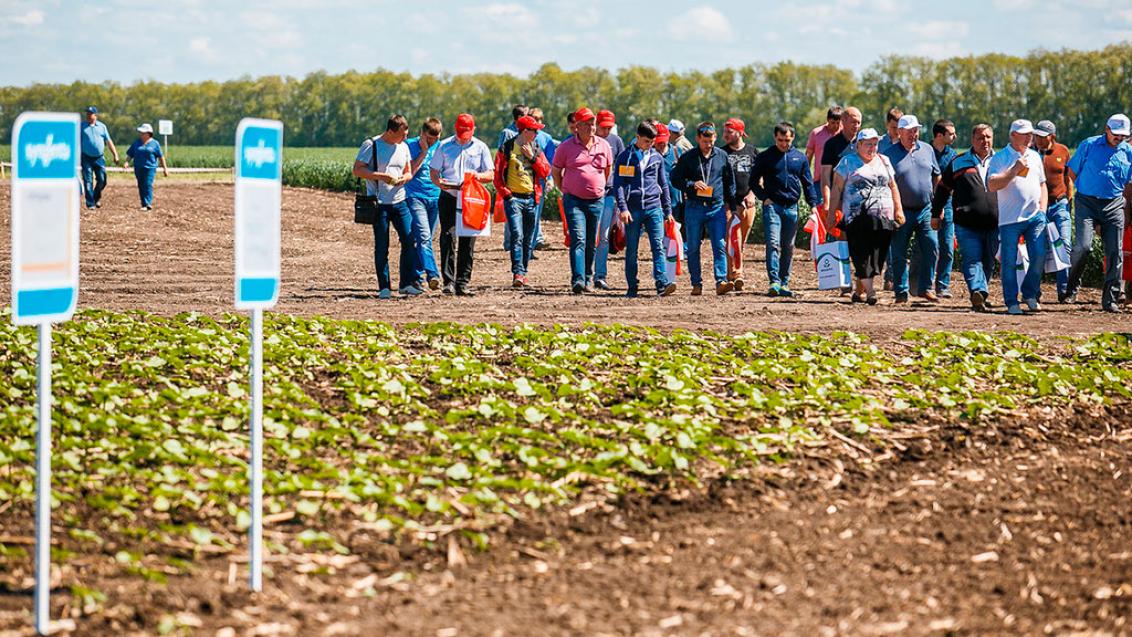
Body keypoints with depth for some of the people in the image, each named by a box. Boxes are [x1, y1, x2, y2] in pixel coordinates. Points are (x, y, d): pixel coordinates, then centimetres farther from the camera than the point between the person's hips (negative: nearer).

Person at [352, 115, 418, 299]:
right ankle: (384, 287, 5)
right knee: (381, 246, -1)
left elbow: (409, 172, 19)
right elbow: (357, 170, -10)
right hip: (379, 203, -5)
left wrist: (404, 178, -5)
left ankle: (407, 283, 6)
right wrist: (381, 176, -19)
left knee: (409, 240, -3)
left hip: (399, 201, 5)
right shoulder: (371, 145, -6)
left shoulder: (403, 147, 11)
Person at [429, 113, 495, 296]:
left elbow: (490, 175, 8)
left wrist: (478, 175, -15)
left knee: (468, 242, 2)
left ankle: (463, 283, 7)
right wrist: (439, 182, -15)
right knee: (448, 238, -12)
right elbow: (433, 171, 8)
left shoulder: (480, 148, 10)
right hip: (449, 197, -1)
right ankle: (448, 281, -13)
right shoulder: (445, 146, 8)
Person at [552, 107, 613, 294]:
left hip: (596, 201, 3)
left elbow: (608, 170, 22)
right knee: (578, 240, -15)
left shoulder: (604, 146, 6)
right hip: (573, 200, -3)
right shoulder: (566, 147, -2)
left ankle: (588, 280, 20)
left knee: (591, 243, 9)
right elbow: (555, 171, 9)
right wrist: (564, 190, 11)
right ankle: (577, 280, -24)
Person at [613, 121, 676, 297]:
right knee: (631, 249, 2)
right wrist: (622, 208, -12)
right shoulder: (626, 156, 2)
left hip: (654, 208, 2)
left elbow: (664, 185, 18)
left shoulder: (657, 157, 12)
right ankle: (632, 287, 8)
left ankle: (662, 283, -21)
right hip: (633, 209, -2)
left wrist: (668, 210, 16)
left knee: (658, 245, -12)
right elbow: (618, 184, -2)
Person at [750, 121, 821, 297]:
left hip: (792, 208, 3)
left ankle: (784, 283, 15)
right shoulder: (765, 157, 3)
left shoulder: (800, 158, 10)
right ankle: (774, 282, -22)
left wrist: (813, 203, 3)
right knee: (773, 243, -16)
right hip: (772, 205, -3)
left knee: (788, 247, 8)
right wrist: (764, 197, -4)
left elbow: (808, 183, 13)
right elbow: (754, 181, 8)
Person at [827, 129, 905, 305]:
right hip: (857, 216, -4)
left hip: (882, 217, 4)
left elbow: (893, 186, 22)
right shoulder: (847, 162, 6)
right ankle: (870, 292, -19)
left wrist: (898, 209, 13)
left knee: (877, 256, 2)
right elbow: (836, 189, 4)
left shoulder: (884, 161, 18)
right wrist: (831, 213, -2)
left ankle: (859, 291, 13)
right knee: (862, 255, -13)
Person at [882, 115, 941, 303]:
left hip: (925, 210, 3)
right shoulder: (889, 155, -3)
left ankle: (926, 288, 8)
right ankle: (901, 292, 10)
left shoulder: (927, 150, 10)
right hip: (902, 212, -3)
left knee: (932, 247, -4)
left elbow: (936, 176, 18)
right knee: (898, 255, 1)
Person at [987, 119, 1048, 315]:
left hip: (1035, 217, 4)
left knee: (1039, 255, -5)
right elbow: (992, 185, -15)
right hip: (1010, 218, -4)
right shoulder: (1000, 158, -3)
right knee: (1009, 261, -2)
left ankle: (1030, 294, 14)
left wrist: (1042, 209, 11)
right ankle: (1012, 302, 6)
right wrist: (1015, 170, -19)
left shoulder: (1035, 157, 16)